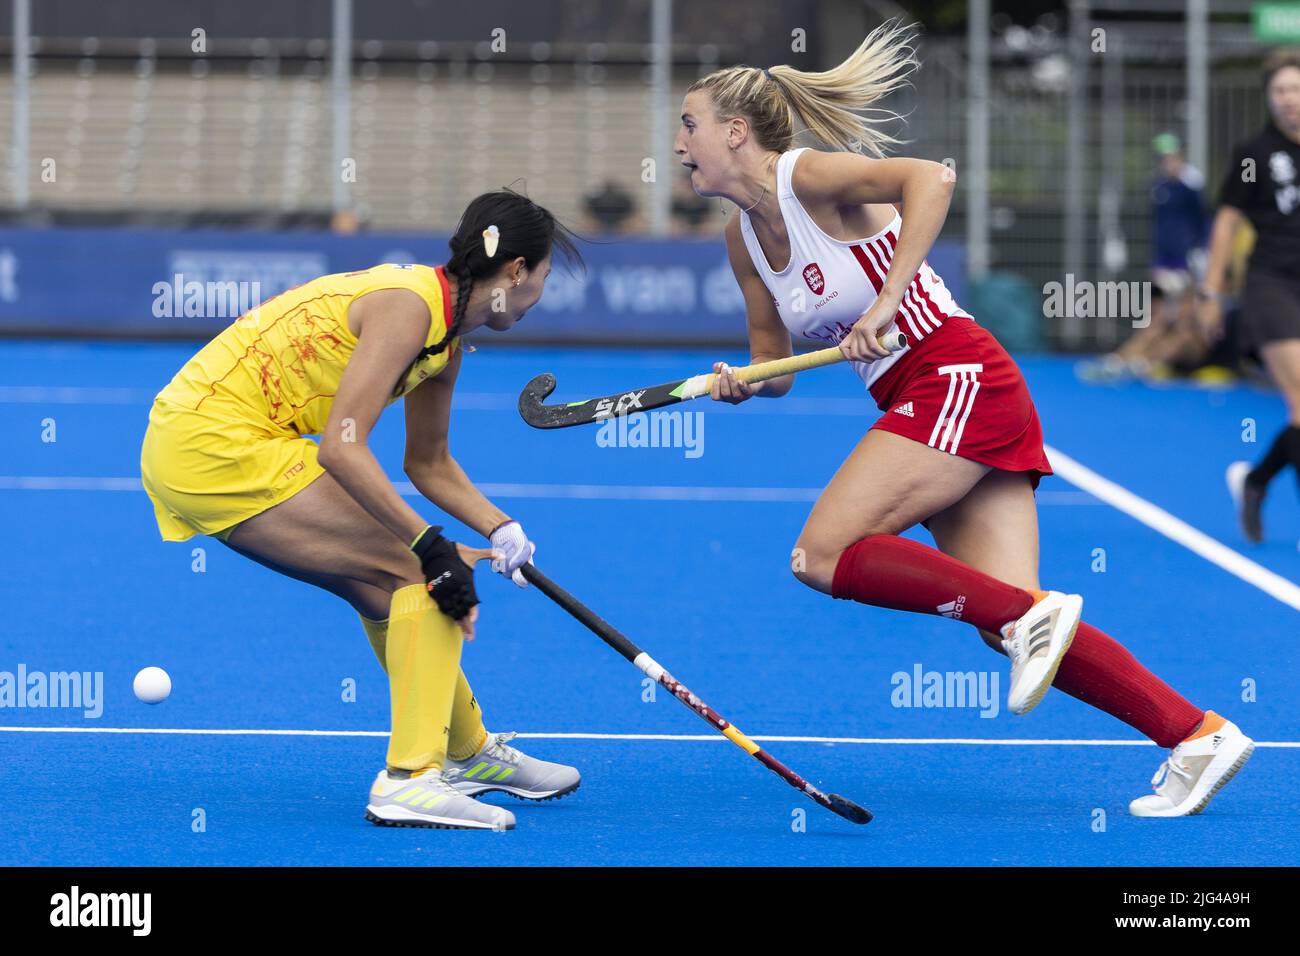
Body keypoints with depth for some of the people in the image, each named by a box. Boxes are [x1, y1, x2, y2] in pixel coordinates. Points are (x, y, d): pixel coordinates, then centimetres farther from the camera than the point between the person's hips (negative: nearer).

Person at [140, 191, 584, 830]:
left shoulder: (446, 343, 11)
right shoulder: (409, 304, -18)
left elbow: (429, 464, 24)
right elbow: (342, 448, -26)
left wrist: (503, 532, 9)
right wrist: (433, 547, -24)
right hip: (219, 447, -10)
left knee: (387, 586, 18)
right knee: (420, 574, -12)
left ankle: (468, 752, 34)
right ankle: (410, 779, -16)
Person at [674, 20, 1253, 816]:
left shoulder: (808, 176, -10)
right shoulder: (745, 240, 15)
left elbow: (930, 177, -26)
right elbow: (774, 361, 21)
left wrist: (886, 299, -29)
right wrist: (743, 384, -2)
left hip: (959, 378, -9)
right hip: (921, 404, 9)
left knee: (824, 553, -17)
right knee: (1007, 619, -4)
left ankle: (1029, 615, -16)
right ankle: (1198, 734, -6)